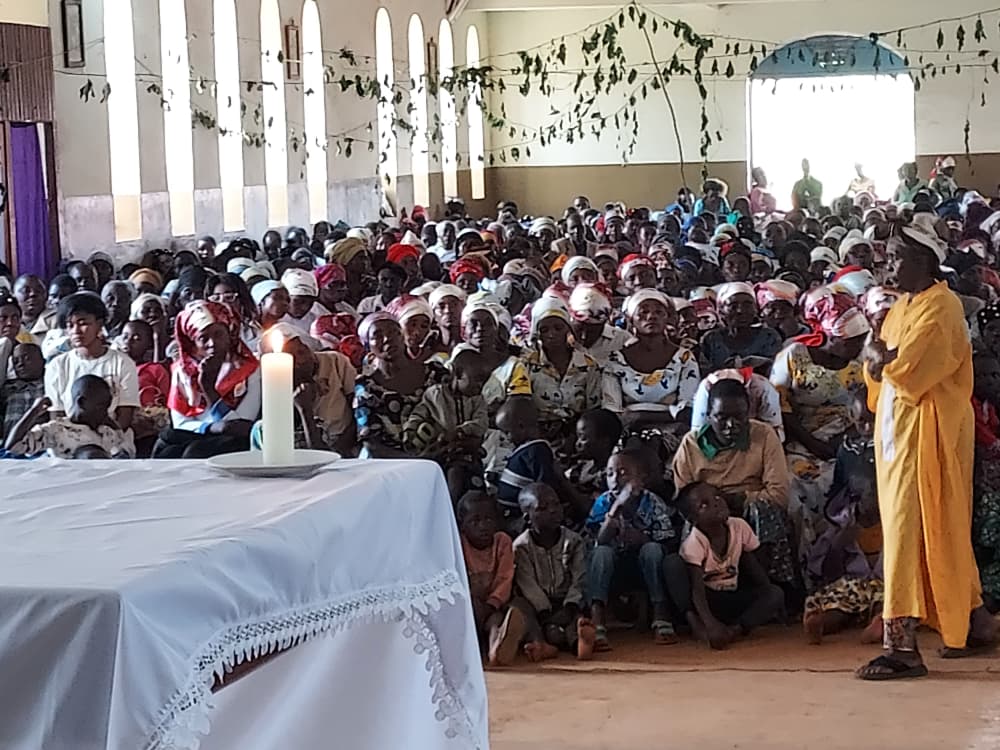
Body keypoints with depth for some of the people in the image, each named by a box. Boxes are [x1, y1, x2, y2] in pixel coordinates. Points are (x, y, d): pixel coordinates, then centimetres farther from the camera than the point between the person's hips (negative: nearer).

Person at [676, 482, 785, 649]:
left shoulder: (739, 527, -8)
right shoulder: (694, 543, -23)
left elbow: (753, 566, 6)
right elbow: (697, 589, -32)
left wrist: (769, 596, -7)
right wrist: (710, 623, -47)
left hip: (732, 600, 5)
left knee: (776, 594, -20)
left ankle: (735, 629, -35)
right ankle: (696, 623, -38)